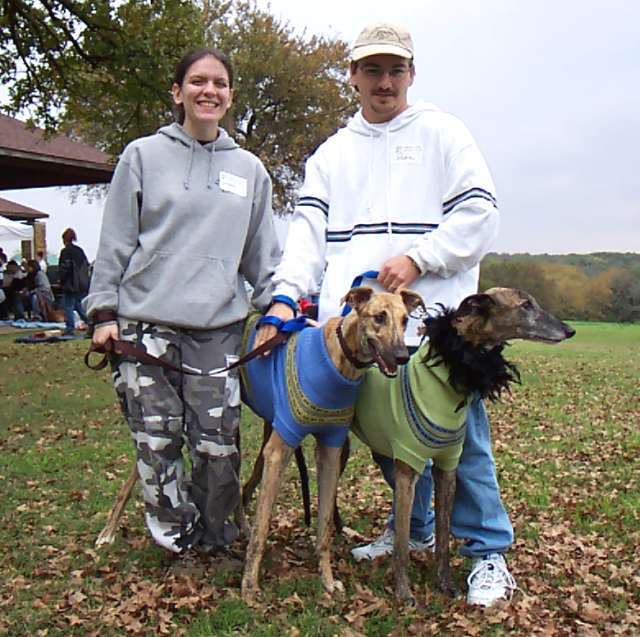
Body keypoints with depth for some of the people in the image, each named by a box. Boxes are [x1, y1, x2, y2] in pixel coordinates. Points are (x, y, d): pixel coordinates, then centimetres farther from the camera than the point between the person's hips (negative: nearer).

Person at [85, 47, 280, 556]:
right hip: (145, 327, -1)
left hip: (218, 330, 2)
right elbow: (115, 241, 5)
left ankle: (215, 540, 19)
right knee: (157, 445, -1)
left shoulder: (249, 169, 13)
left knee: (219, 447, -2)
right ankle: (179, 539, 19)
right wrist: (104, 312, 0)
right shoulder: (144, 155, 6)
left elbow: (263, 253, 17)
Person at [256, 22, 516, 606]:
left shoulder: (441, 133, 6)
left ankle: (489, 552, 10)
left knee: (459, 436, -3)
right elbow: (309, 230, 5)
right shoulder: (331, 154, 17)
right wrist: (287, 294, -10)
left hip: (435, 317, -4)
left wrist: (416, 259, -13)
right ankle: (415, 528, 33)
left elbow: (478, 214, -2)